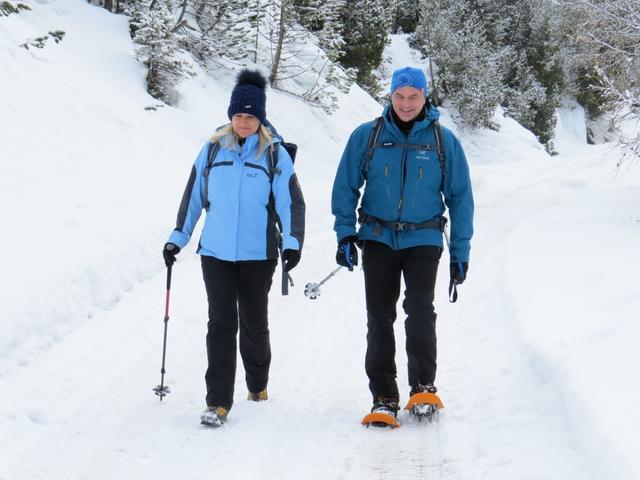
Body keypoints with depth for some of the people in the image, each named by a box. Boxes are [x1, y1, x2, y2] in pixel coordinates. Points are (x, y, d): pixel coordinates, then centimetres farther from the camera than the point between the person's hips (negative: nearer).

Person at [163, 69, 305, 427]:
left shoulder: (275, 153, 0)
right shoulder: (213, 150, 5)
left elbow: (291, 202, -1)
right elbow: (193, 197, 13)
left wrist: (292, 242, -13)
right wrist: (177, 238, 12)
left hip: (258, 254, -1)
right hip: (216, 252, 1)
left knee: (254, 322, 11)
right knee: (221, 323, -5)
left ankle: (258, 384, 35)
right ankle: (218, 402, -5)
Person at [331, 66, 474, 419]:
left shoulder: (443, 141, 2)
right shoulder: (367, 137, 2)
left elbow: (460, 198, 8)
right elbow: (345, 187, 8)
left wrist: (460, 251, 5)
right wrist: (345, 234, -2)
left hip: (423, 240, -1)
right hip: (378, 239, 1)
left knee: (420, 310, -16)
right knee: (379, 316, 1)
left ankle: (423, 386, -3)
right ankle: (383, 396, 8)